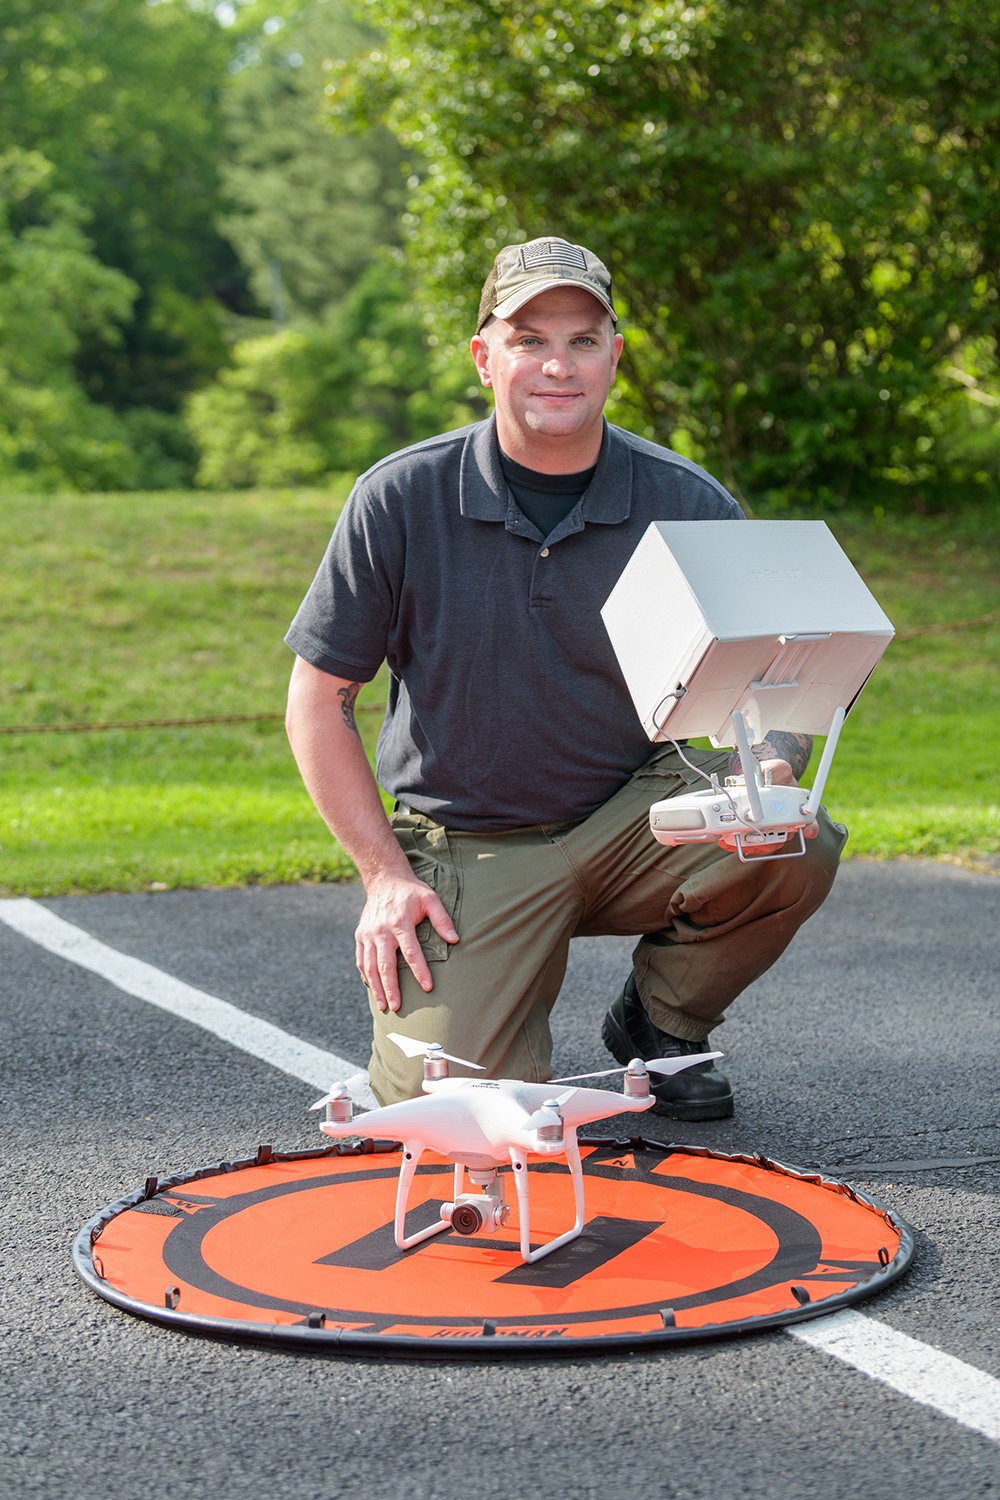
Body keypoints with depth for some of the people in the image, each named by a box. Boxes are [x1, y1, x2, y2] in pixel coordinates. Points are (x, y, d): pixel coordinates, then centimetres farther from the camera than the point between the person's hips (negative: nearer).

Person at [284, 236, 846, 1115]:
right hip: (468, 848, -2)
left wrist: (772, 771, -24)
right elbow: (319, 702, -2)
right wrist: (385, 874, -9)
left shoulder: (689, 505, -6)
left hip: (631, 821, 2)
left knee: (797, 846, -27)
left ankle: (660, 1020, 3)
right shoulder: (400, 500, -9)